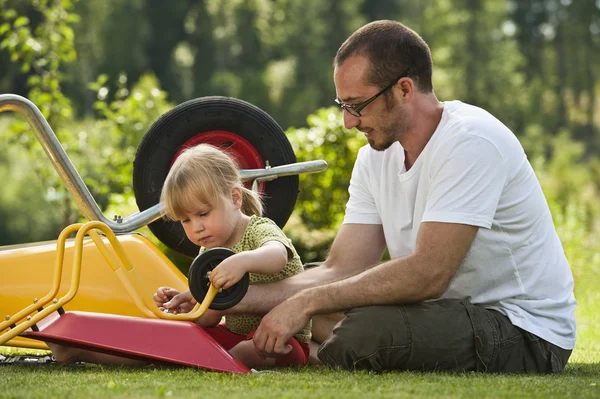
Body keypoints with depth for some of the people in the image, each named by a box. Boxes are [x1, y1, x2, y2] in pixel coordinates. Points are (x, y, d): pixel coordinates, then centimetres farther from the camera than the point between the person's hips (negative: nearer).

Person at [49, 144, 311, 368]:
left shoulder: (260, 230, -13)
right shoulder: (208, 253, 9)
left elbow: (277, 255, -40)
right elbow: (210, 318, 7)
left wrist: (243, 261, -60)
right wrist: (187, 306, -14)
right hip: (235, 336, 6)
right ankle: (76, 349, -11)